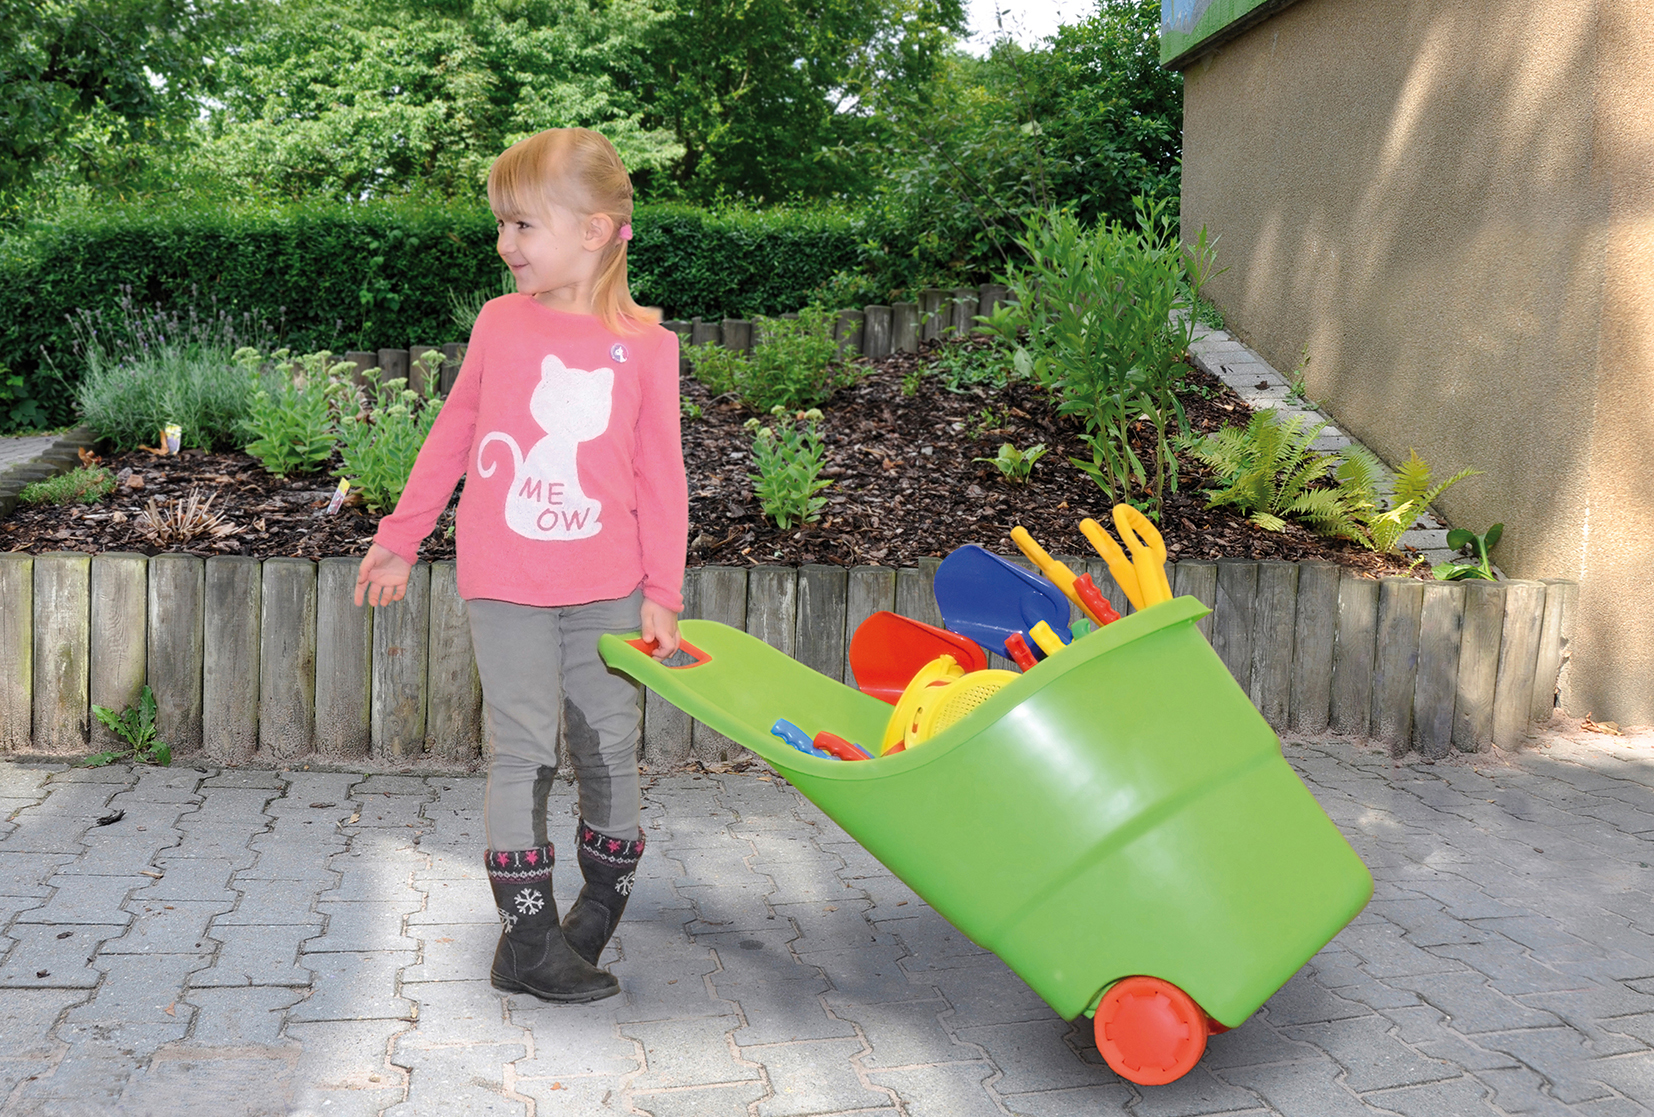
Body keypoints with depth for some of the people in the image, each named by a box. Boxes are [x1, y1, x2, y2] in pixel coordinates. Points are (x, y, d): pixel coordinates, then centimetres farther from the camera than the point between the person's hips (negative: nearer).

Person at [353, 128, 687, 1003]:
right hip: (505, 582, 0)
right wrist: (397, 540, 15)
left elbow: (661, 476, 2)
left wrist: (661, 592, -1)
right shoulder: (500, 322, 2)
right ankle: (528, 939, 10)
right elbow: (450, 436, 12)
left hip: (606, 586, 0)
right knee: (523, 751, 1)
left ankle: (599, 910, 27)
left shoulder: (646, 344, -1)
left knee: (609, 748, 8)